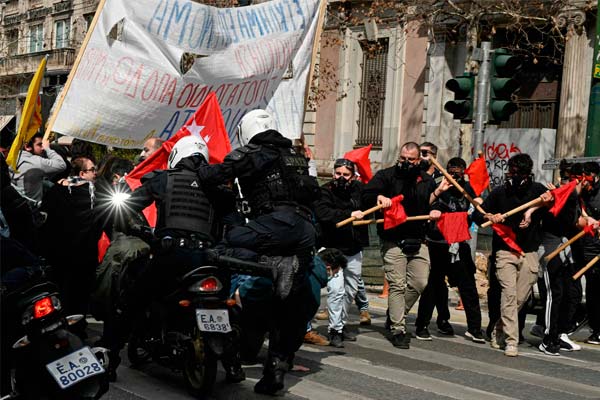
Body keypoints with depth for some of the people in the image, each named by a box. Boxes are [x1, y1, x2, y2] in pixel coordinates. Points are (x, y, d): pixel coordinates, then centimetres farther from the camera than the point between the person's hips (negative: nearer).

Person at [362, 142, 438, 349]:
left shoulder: (427, 180, 10)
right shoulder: (387, 175, -2)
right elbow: (366, 195, -11)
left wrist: (434, 211, 2)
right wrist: (379, 196, -31)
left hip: (417, 240, 5)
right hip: (393, 241, -5)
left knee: (419, 284, 5)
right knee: (397, 285, -6)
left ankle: (395, 317, 26)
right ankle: (398, 330, 0)